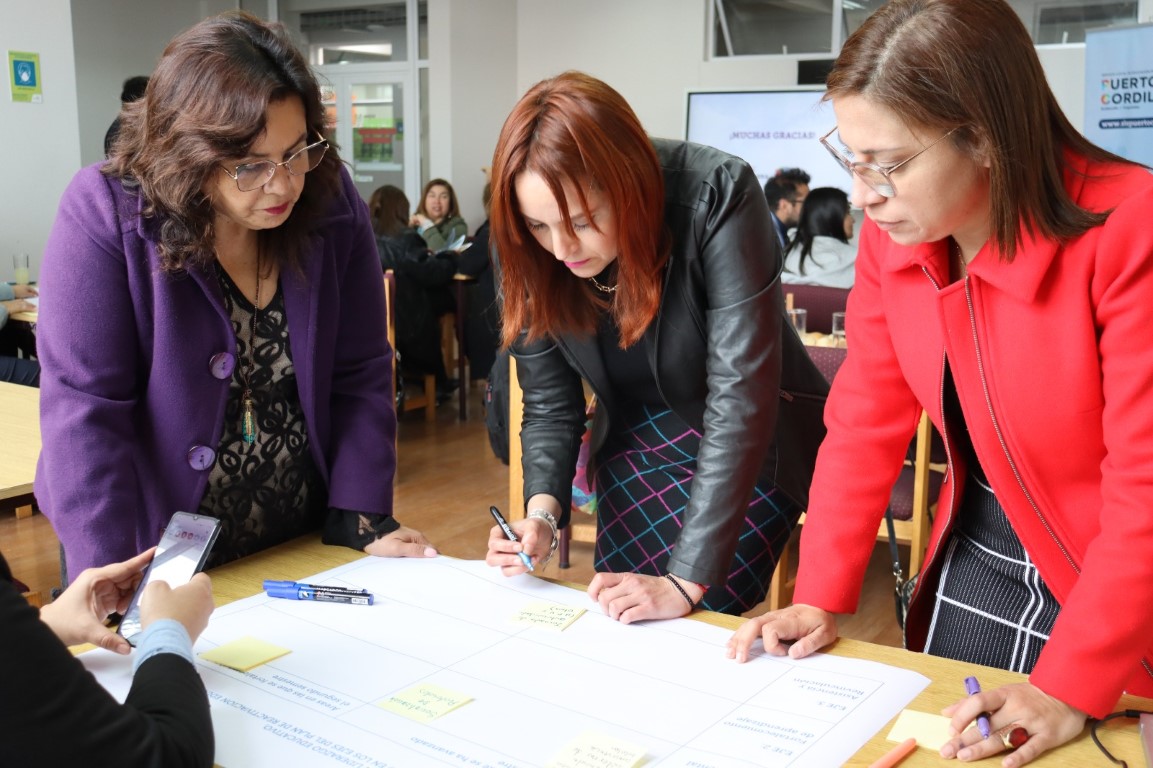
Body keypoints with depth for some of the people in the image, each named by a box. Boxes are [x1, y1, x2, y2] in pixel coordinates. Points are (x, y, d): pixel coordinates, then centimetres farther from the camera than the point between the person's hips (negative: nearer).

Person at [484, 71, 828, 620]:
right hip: (635, 442, 4)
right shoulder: (533, 257, -16)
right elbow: (550, 406, -8)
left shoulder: (718, 197, -30)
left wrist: (687, 581, -34)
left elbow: (741, 394, -33)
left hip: (752, 444, -3)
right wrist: (543, 511, -27)